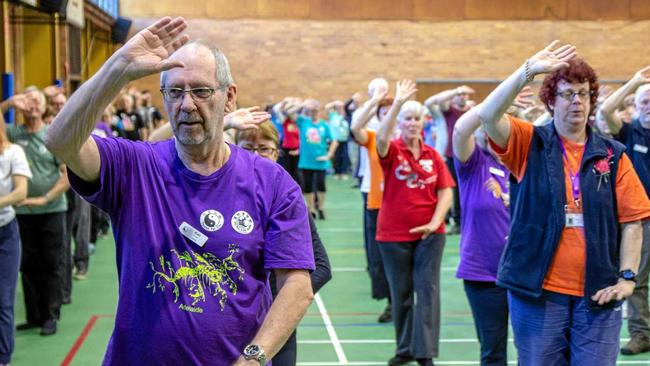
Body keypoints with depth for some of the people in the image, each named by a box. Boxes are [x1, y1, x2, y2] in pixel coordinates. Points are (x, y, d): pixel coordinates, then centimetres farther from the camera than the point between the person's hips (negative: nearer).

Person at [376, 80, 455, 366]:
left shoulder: (433, 155, 3)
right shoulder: (392, 151, -3)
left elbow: (445, 192, 2)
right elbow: (381, 137, -26)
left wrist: (435, 222, -13)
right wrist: (398, 103, -35)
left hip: (429, 234, 1)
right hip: (393, 234, -1)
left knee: (427, 289, -4)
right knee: (401, 293, 9)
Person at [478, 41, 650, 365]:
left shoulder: (612, 155, 7)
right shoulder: (529, 143, 3)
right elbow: (488, 116, -15)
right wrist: (528, 71, -22)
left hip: (598, 295, 1)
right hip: (536, 290, -1)